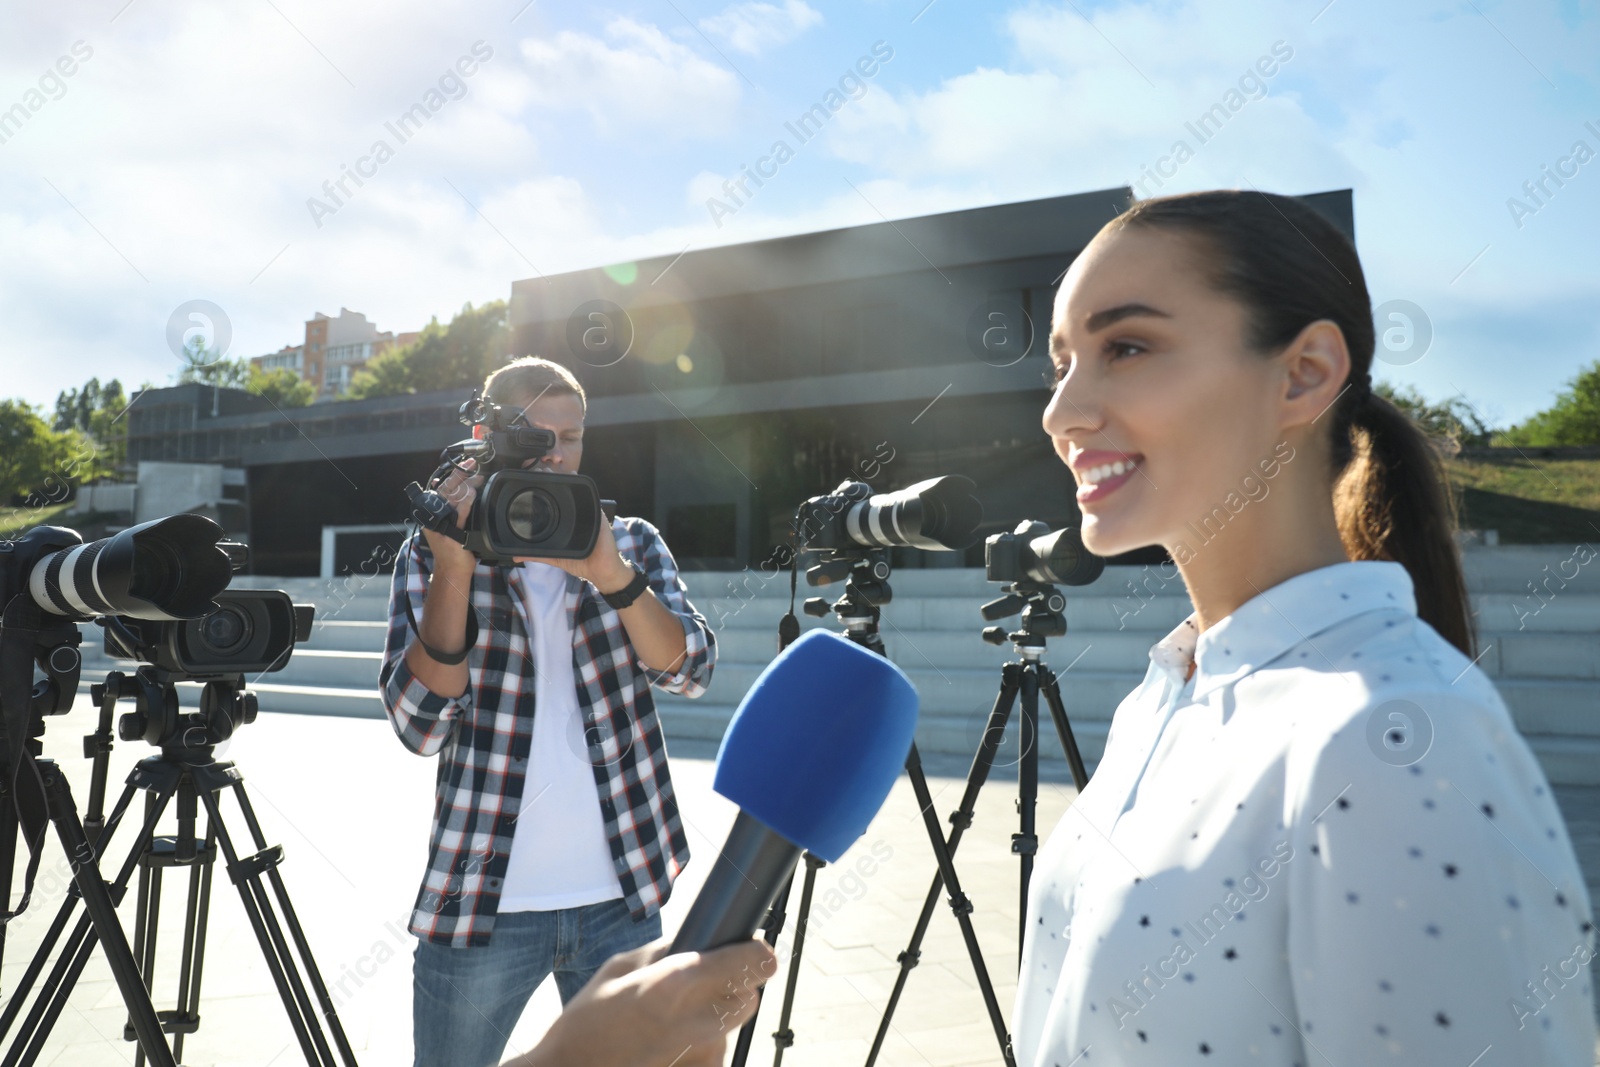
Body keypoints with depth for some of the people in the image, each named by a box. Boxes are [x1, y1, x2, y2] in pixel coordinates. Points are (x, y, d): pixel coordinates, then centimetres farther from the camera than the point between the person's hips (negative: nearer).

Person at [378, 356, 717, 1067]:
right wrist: (454, 570, -21)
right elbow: (420, 725, -11)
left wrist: (612, 575, -25)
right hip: (483, 902, -1)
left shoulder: (631, 543, 5)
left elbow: (690, 671, -10)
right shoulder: (432, 555, 0)